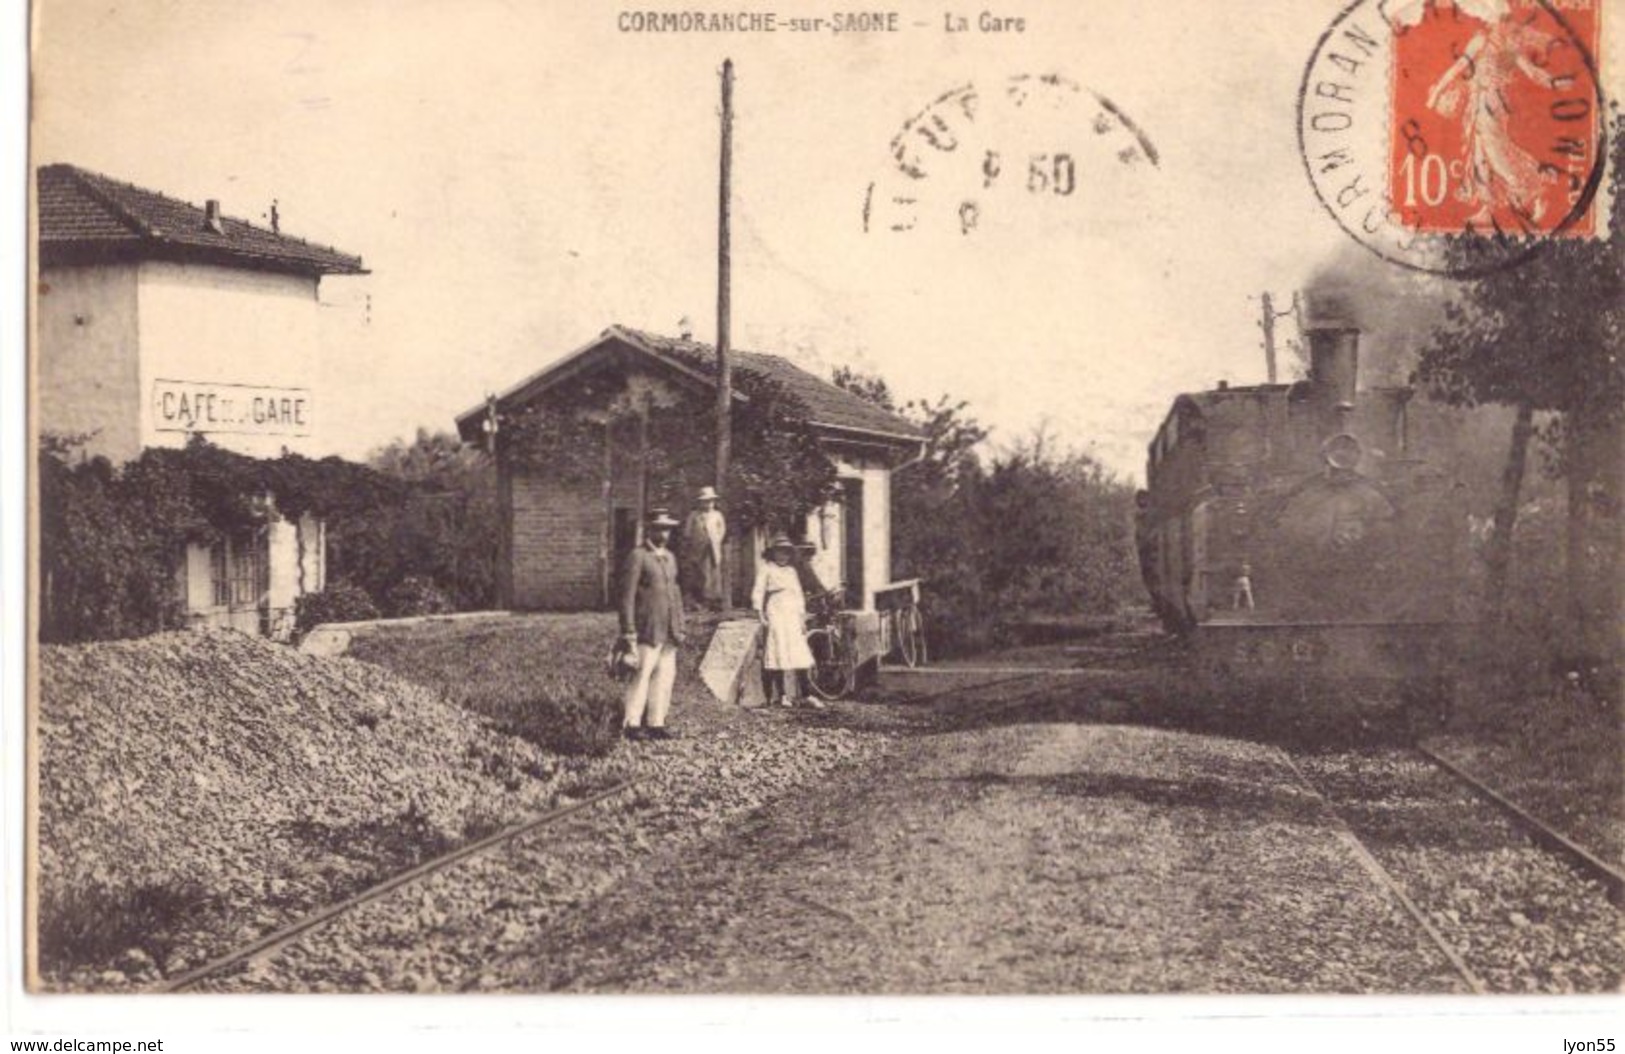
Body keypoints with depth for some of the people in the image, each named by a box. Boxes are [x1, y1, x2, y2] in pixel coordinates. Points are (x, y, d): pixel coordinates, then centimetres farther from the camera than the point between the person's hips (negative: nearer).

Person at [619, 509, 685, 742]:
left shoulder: (670, 557, 18)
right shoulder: (637, 557, -5)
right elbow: (627, 595, -9)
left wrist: (679, 627, 17)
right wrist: (628, 631, -14)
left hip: (669, 630, 7)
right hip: (647, 629, -7)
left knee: (666, 675, 5)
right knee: (642, 674, -11)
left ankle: (656, 723, 10)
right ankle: (631, 725, -8)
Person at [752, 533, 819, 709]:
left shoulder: (792, 572, 17)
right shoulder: (767, 570, 3)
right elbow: (757, 593, 0)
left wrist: (803, 618, 15)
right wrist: (760, 614, -8)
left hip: (793, 617, 4)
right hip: (775, 616, -4)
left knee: (801, 656, -1)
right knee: (779, 655, -7)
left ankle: (806, 694, -1)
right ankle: (781, 695, -1)